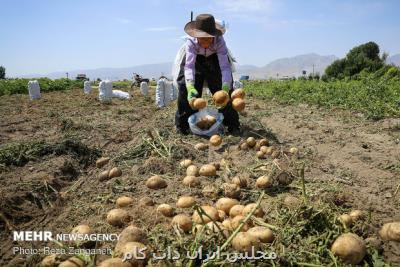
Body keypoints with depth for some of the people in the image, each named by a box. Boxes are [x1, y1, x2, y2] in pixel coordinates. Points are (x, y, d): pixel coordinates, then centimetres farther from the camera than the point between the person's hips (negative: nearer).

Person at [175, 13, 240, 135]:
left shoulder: (219, 41, -36)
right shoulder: (191, 42, -36)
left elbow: (225, 66, -43)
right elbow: (189, 66, -45)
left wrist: (226, 89, -58)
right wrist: (190, 88, -62)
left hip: (215, 59, 0)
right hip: (196, 59, 0)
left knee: (225, 88, -12)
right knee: (185, 87, -12)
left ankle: (232, 124, 1)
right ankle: (183, 124, 4)